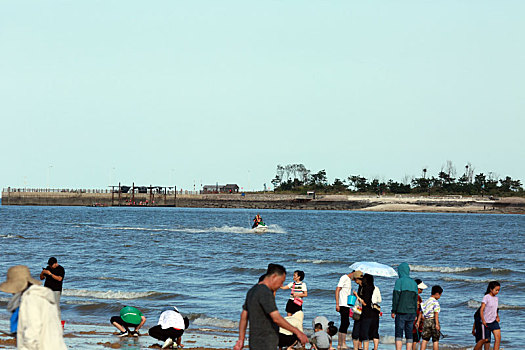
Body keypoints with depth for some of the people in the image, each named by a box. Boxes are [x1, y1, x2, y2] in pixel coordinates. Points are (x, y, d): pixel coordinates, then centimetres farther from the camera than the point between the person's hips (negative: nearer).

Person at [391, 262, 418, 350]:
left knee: (399, 334, -4)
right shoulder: (413, 283, 12)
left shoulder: (399, 281, -5)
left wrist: (393, 311, -3)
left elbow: (395, 297, -8)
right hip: (411, 312, 5)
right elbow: (415, 299, 15)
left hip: (401, 312, -5)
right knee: (409, 334, 6)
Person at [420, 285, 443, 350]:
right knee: (435, 340, 3)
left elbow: (421, 313, 12)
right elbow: (436, 313, -18)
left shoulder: (426, 302, 11)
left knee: (425, 339, 6)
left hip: (426, 321, 5)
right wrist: (437, 324, -22)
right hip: (433, 320, -5)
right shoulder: (435, 302, -10)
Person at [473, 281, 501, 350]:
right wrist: (483, 320, -24)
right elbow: (481, 310, -17)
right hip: (486, 322, -6)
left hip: (494, 321, 6)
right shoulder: (486, 297, -14)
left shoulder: (496, 298, 8)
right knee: (485, 340, 1)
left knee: (498, 337, -9)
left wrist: (497, 316, 7)